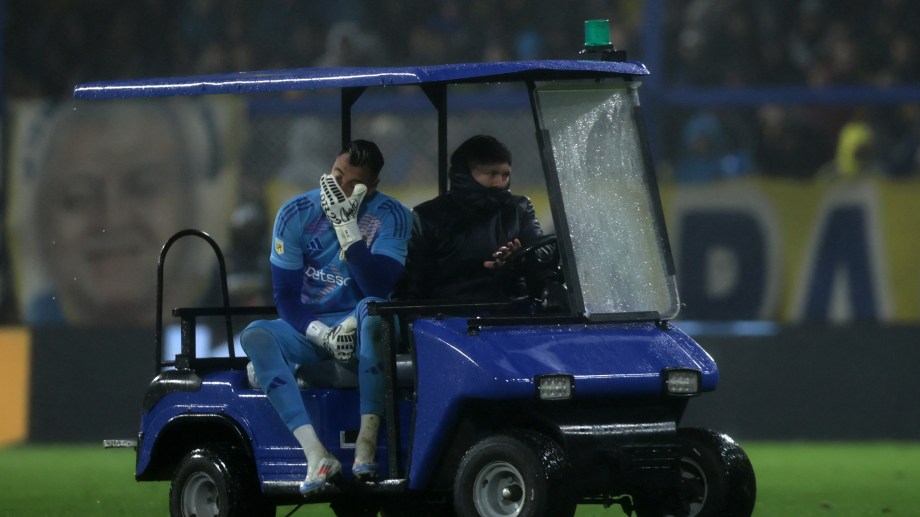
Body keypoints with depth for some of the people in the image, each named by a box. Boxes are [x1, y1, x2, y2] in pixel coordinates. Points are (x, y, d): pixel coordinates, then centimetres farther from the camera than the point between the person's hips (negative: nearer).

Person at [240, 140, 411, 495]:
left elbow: (379, 289, -22)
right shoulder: (295, 215, -6)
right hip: (311, 328, 2)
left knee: (371, 308, -37)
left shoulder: (391, 216, -11)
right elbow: (285, 296, -4)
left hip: (361, 330, -2)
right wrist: (321, 333, -22)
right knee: (255, 335, -28)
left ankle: (367, 439, -37)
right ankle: (317, 456, -39)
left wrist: (346, 226, -28)